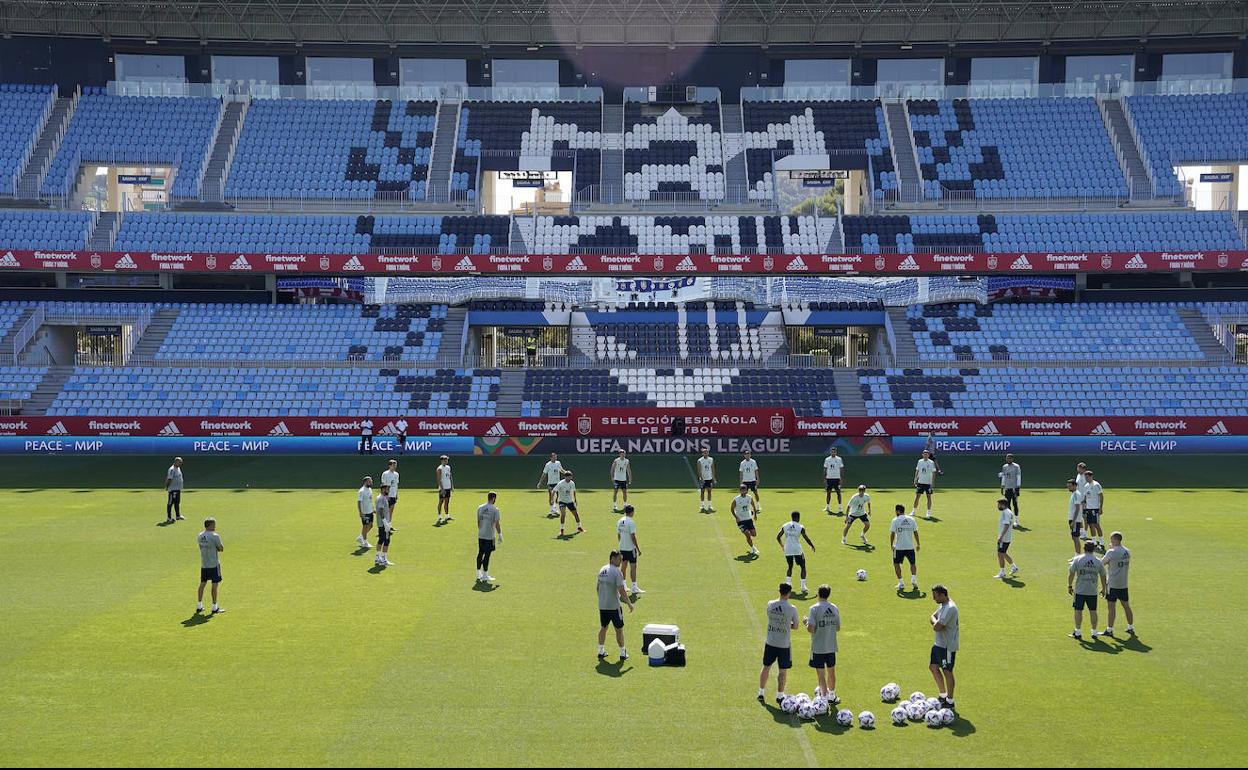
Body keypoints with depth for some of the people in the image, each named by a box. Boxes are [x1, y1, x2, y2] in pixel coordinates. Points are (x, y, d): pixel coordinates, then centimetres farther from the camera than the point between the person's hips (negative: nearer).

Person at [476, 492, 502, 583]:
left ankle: (478, 575, 21)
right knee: (487, 555, -1)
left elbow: (478, 522, 13)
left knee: (480, 553, 14)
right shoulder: (494, 509, -11)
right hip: (490, 536, -6)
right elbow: (497, 524, -11)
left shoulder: (480, 508, 6)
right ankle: (485, 576, 3)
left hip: (480, 535, 6)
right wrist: (500, 535, -1)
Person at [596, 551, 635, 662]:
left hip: (602, 606, 7)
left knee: (603, 628, 17)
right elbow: (621, 590, -20)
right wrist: (629, 603, -10)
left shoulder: (602, 570, 8)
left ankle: (601, 652, 20)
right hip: (613, 606, -7)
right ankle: (622, 653, 12)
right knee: (619, 629, 5)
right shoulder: (617, 572, -16)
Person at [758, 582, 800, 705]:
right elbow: (795, 626, -4)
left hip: (770, 642, 3)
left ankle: (761, 693, 23)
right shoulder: (792, 609, -16)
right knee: (783, 671, 10)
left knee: (766, 667, 16)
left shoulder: (770, 604, -7)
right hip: (784, 644, -3)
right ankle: (779, 696, 16)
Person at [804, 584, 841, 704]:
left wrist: (806, 622, 1)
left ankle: (824, 699, -3)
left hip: (818, 648, -5)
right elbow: (838, 628, 6)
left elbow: (810, 629, -19)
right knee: (831, 672, 20)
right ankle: (831, 697, 35)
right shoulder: (835, 608, 0)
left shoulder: (814, 608, -15)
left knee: (821, 674, 0)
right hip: (831, 646, 5)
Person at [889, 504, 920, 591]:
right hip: (910, 546, 3)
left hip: (899, 547, -3)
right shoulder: (911, 519, 4)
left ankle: (901, 583, 7)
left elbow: (892, 533, -9)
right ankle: (913, 579, 0)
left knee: (896, 564, 12)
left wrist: (891, 545, 2)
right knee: (912, 563, 20)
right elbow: (916, 532, 6)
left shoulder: (895, 520, -6)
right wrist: (918, 544, 15)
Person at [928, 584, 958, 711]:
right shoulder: (942, 605, 7)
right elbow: (933, 617, 12)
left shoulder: (950, 608, -25)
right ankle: (943, 695, 27)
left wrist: (935, 623, -6)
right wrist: (936, 622, -9)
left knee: (947, 671, 0)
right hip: (939, 643, 10)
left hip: (948, 645, -10)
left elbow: (937, 627, -27)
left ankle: (950, 702, 12)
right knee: (933, 667, 15)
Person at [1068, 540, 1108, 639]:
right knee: (1093, 611, 10)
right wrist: (1103, 589, 20)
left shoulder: (1077, 559, -5)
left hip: (1079, 591, -2)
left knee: (1078, 611, 5)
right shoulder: (1098, 561, 1)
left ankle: (1078, 632, 8)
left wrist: (1069, 586, 6)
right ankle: (1094, 632, 15)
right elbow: (1103, 576, 9)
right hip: (1093, 591, 2)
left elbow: (1071, 574, -5)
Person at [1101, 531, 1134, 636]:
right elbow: (1127, 566, 15)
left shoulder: (1111, 552, -16)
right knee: (1126, 606, 14)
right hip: (1124, 583, 6)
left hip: (1113, 584, -6)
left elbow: (1101, 563, -6)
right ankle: (1131, 627, 22)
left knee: (1112, 607, -1)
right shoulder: (1127, 551, 5)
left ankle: (1110, 629, 3)